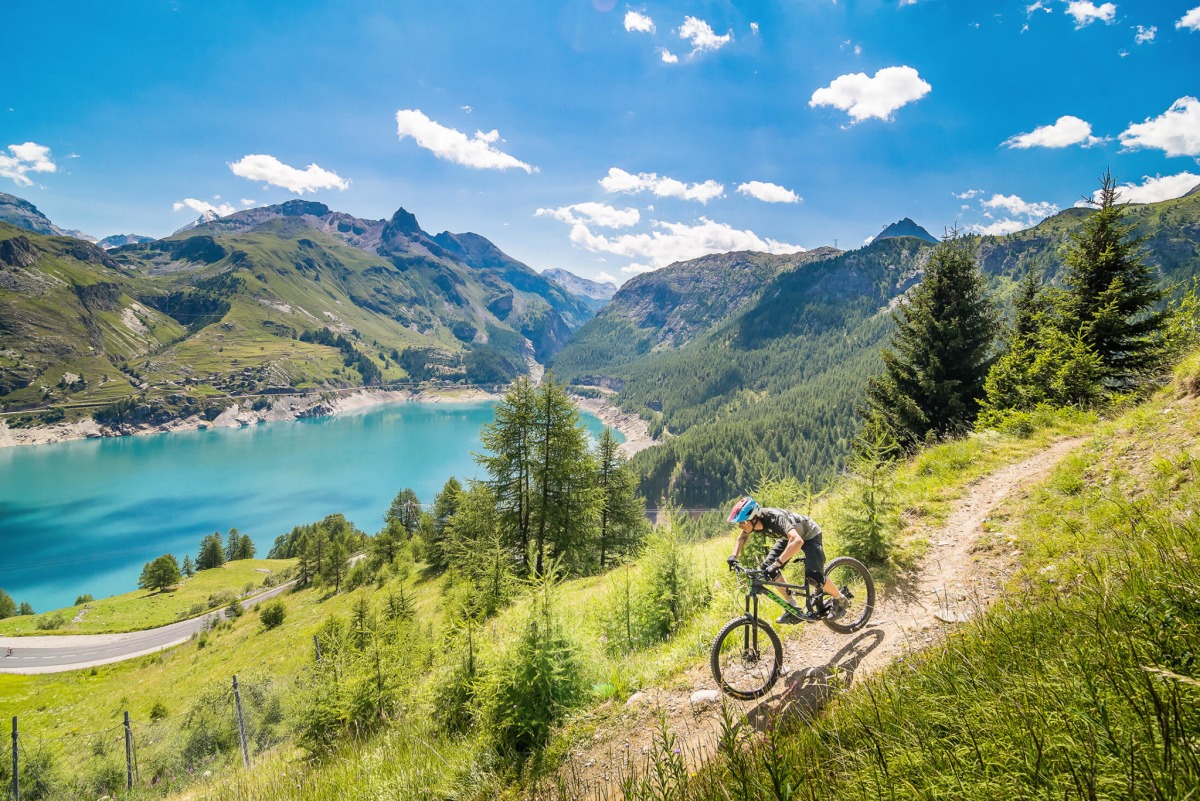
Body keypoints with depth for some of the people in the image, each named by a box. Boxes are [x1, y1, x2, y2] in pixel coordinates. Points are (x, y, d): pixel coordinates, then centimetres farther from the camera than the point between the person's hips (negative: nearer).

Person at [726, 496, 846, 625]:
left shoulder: (775, 518, -41)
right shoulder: (753, 520, -20)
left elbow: (797, 541, -55)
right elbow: (742, 537, 2)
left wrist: (777, 563, -58)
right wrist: (734, 556, -13)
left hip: (809, 535, -7)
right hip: (789, 536, 7)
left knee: (813, 575, -22)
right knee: (766, 567, -8)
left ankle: (840, 600, 9)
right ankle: (793, 608, 4)